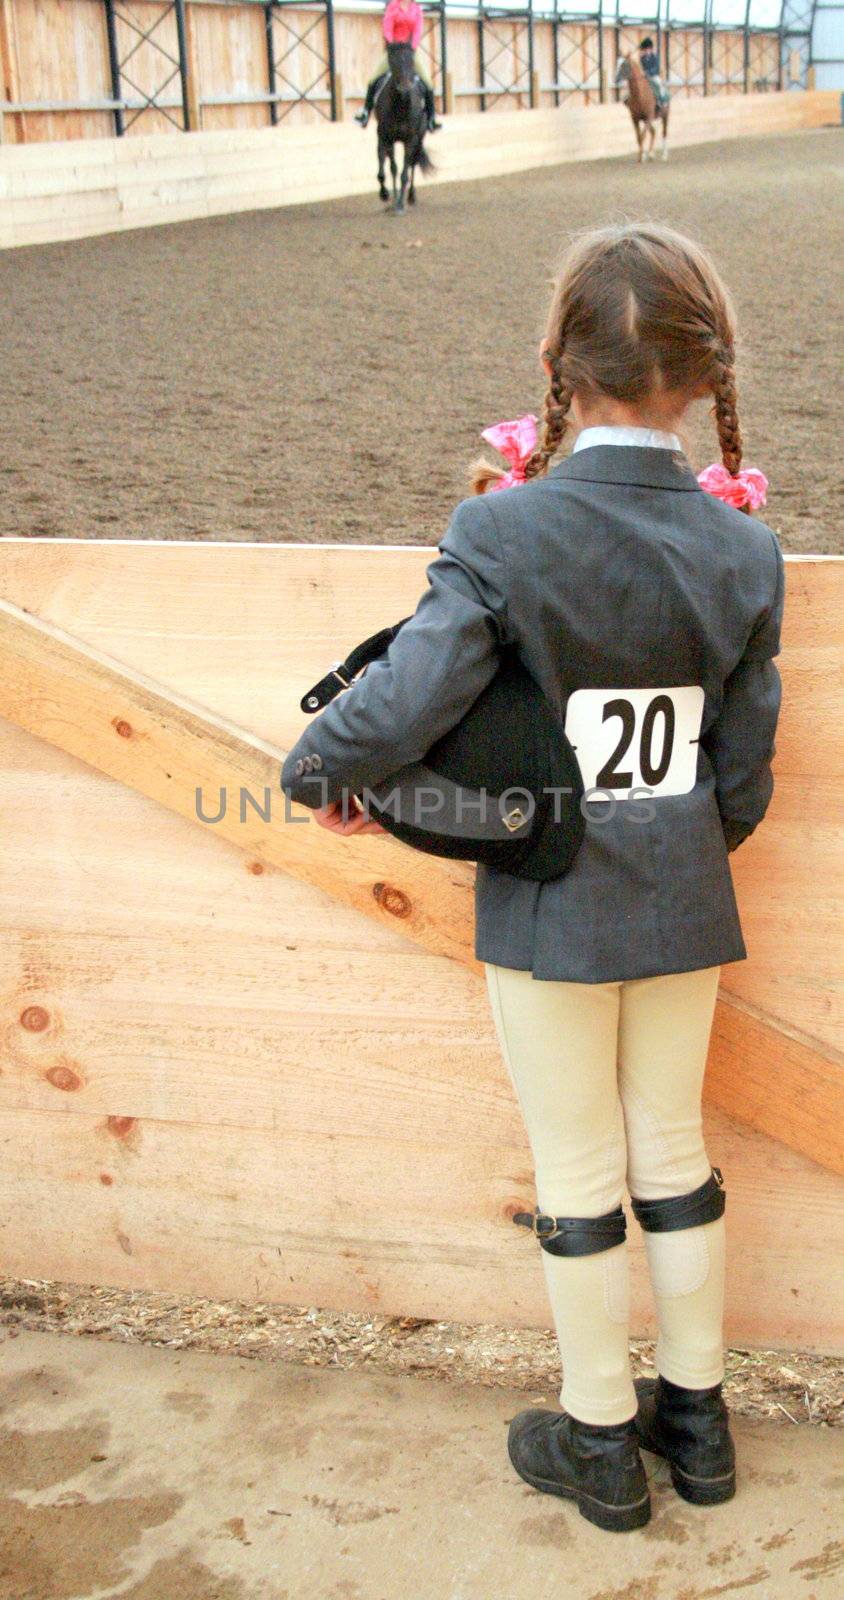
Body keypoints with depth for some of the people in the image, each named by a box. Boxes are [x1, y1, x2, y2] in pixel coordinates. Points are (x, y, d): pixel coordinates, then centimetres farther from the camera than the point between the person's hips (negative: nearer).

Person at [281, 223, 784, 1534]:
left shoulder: (502, 533, -21)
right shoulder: (743, 550, -7)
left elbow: (400, 711, -26)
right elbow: (743, 777, -1)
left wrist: (317, 768, -5)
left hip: (549, 910, -4)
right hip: (683, 906, 4)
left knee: (578, 1175, 12)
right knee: (673, 1149, 20)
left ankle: (600, 1441, 29)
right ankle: (695, 1414, 36)